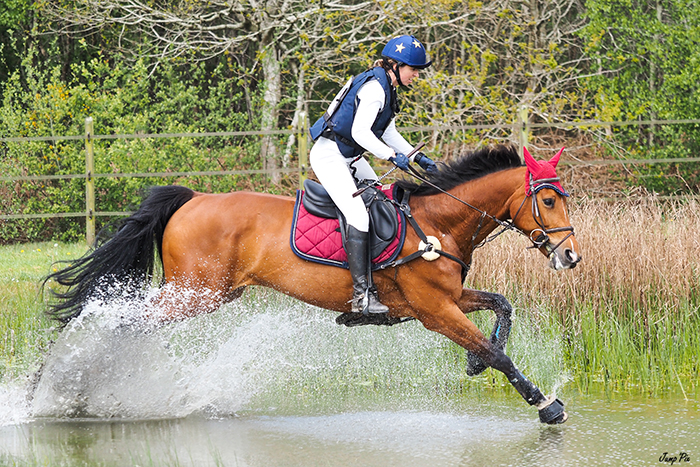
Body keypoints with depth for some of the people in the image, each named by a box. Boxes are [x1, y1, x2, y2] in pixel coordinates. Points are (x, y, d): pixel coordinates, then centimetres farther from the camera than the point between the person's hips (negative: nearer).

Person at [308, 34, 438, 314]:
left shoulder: (386, 88, 13)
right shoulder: (374, 88, -19)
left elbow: (389, 133, 21)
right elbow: (360, 132, -26)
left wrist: (418, 158, 13)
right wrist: (392, 156, -25)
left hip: (350, 157, 11)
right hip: (329, 156, -11)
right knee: (358, 216, -23)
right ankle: (361, 295, -29)